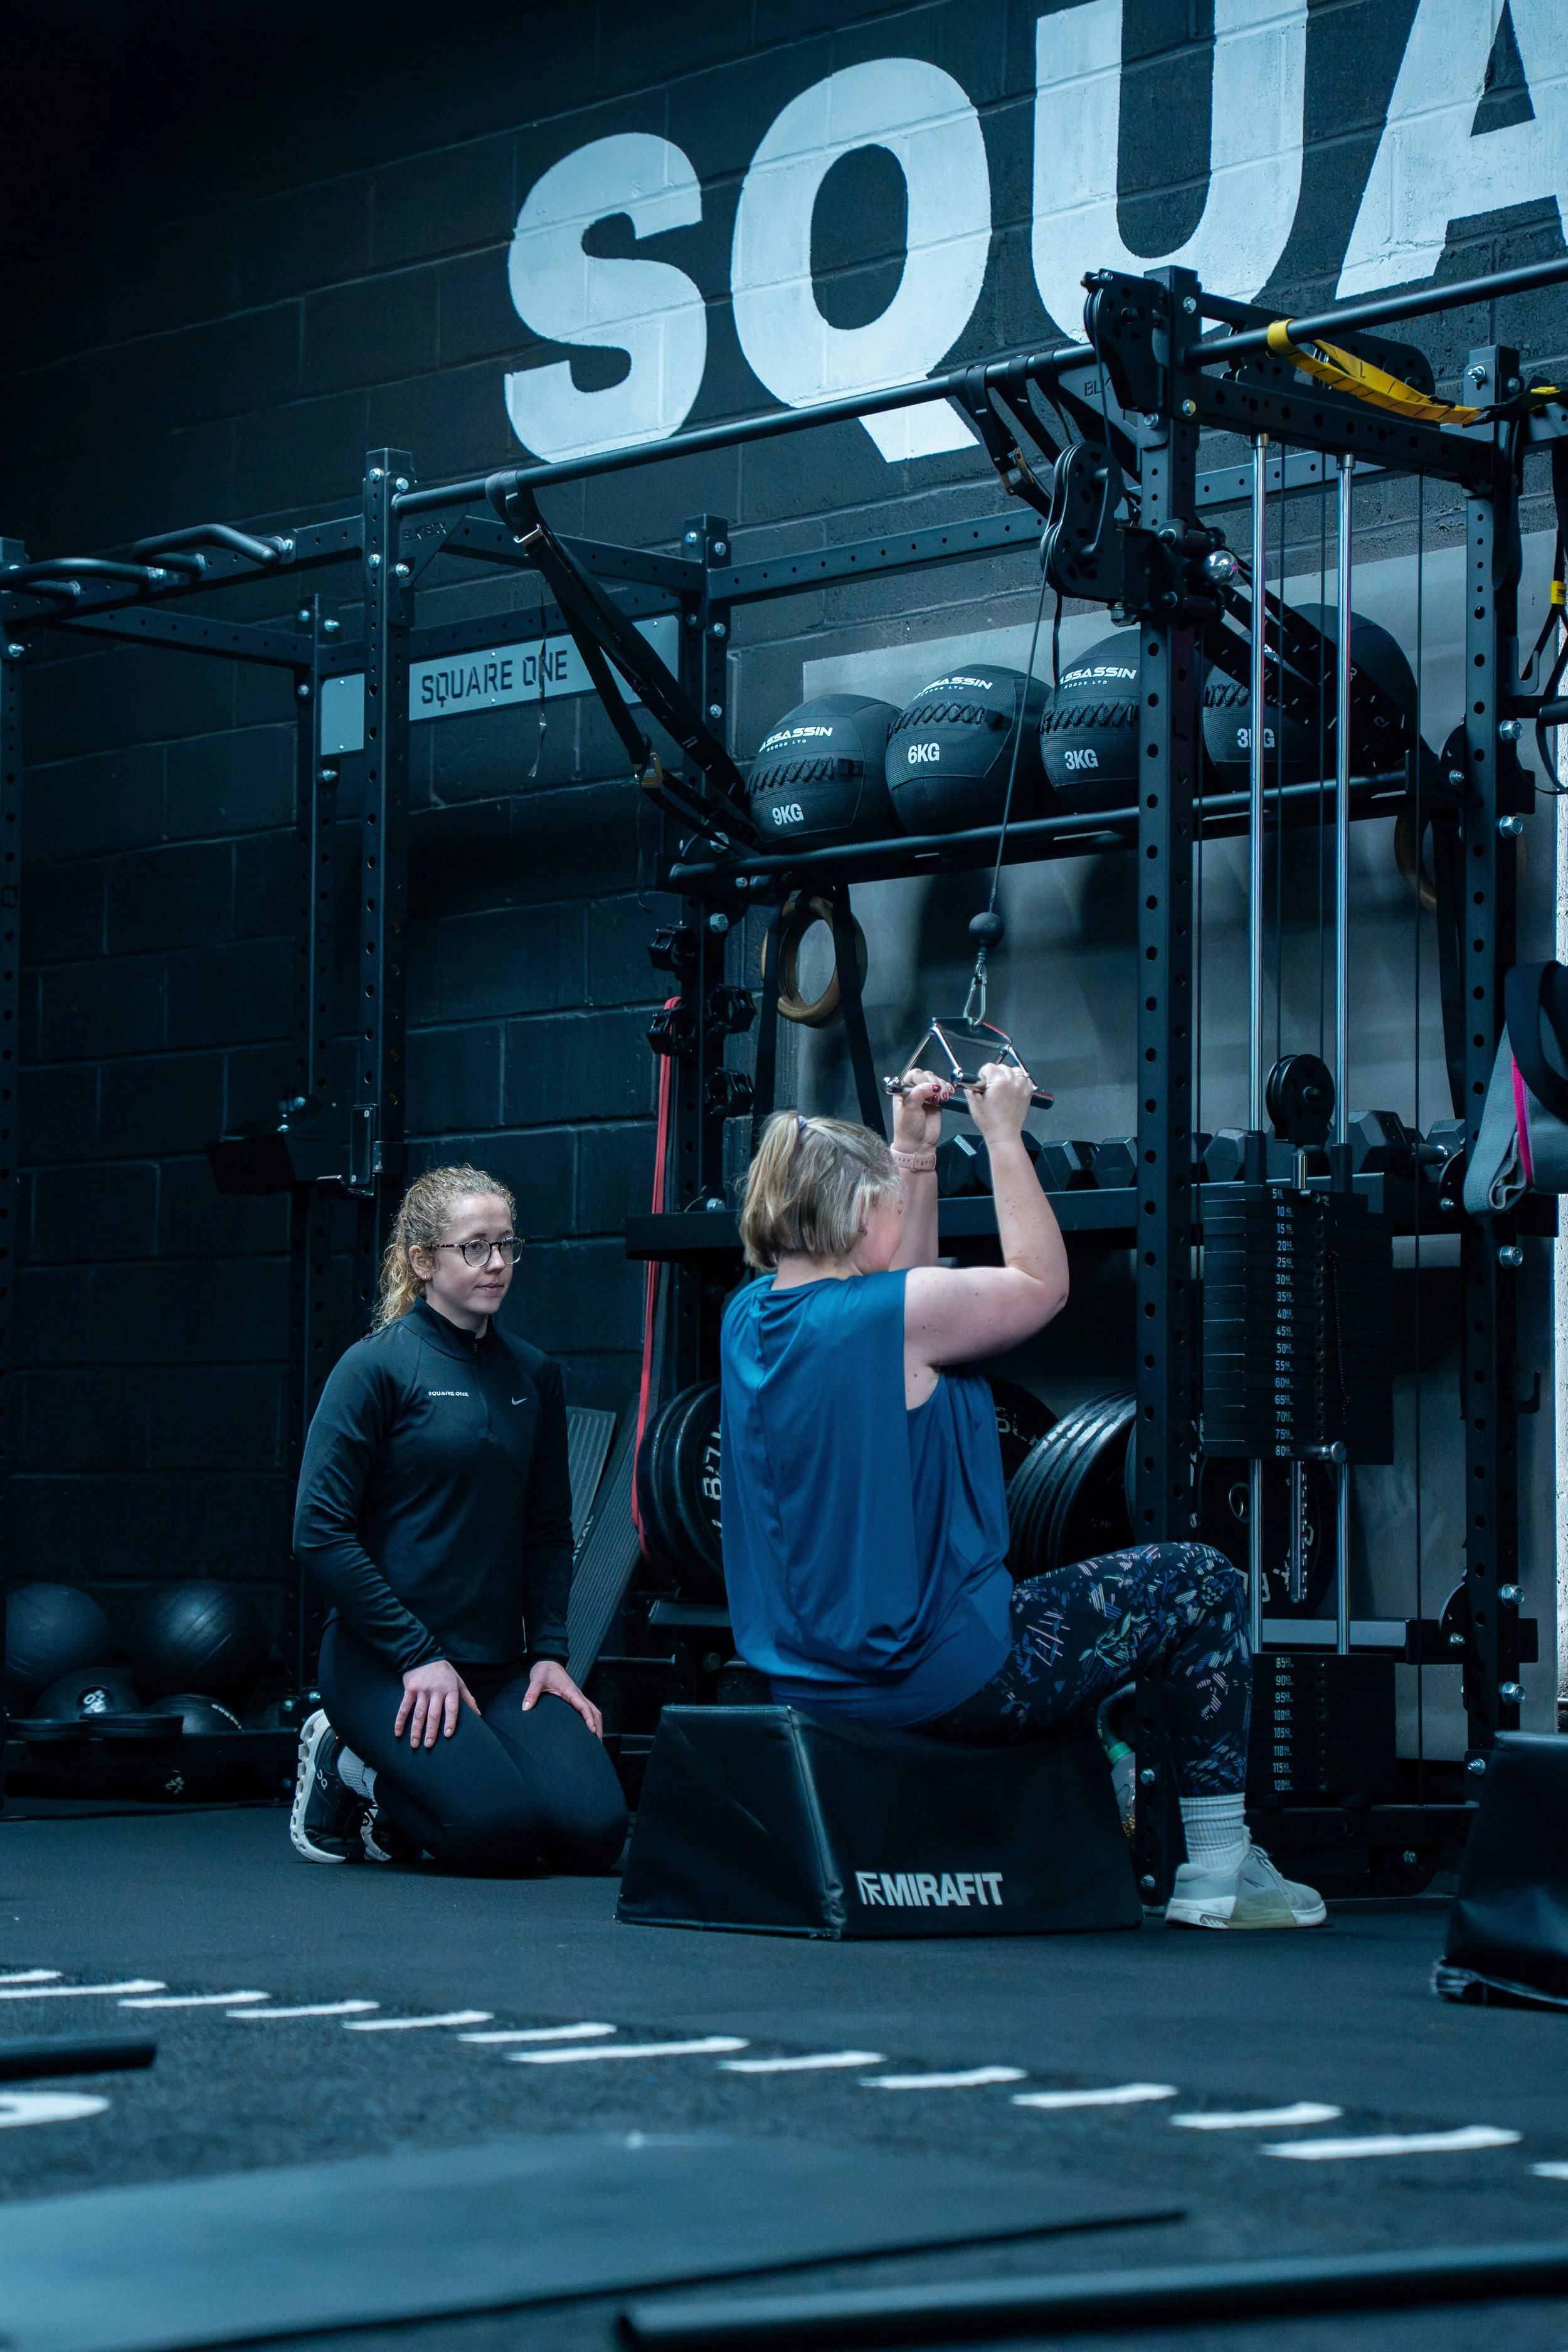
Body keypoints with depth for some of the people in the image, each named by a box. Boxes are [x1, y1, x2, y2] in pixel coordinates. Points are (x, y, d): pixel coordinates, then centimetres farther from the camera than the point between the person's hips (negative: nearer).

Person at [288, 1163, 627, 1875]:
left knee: (593, 1830, -14)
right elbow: (320, 1533, -12)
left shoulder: (533, 1375, 10)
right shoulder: (376, 1367, -8)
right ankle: (344, 1768, 5)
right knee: (500, 1830, -26)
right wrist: (419, 1656, -15)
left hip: (500, 1662, 6)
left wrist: (548, 1650, 3)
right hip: (383, 1658, -6)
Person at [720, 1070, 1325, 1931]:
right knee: (1202, 1585, 6)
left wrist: (913, 1150, 20)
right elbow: (1042, 1283, -5)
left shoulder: (751, 1316, 4)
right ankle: (1217, 1873, 9)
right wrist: (1003, 1135, 1)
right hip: (936, 1680, -9)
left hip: (807, 1674, 9)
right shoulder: (888, 1314, -20)